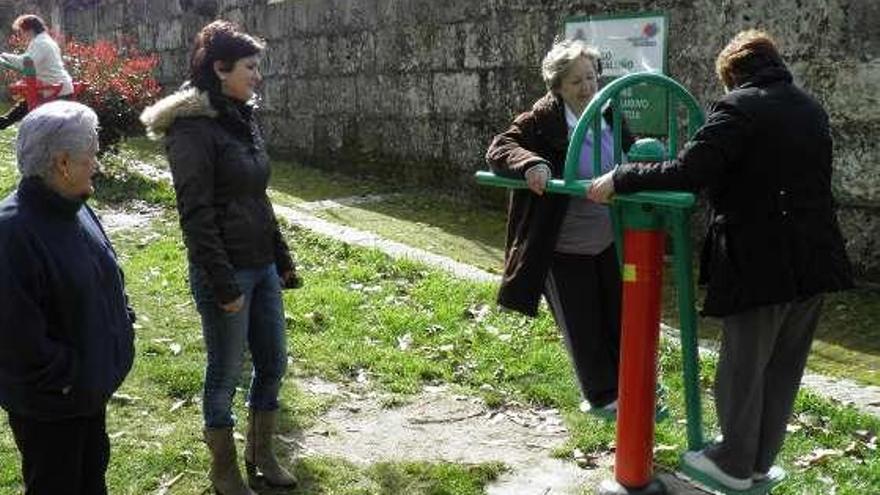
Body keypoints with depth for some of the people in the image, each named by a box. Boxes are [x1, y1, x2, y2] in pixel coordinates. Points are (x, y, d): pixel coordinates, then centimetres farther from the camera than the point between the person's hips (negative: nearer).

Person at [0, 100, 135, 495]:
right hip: (47, 404, -8)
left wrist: (122, 323, 5)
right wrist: (66, 376, -19)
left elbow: (108, 278, 15)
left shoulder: (73, 209, 2)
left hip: (91, 385, 8)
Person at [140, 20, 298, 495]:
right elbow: (196, 214, -18)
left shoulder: (243, 118, 9)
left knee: (273, 363, 16)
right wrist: (223, 284, -19)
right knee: (225, 374, 7)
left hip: (262, 267, 8)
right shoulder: (193, 127, -16)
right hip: (226, 272, -8)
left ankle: (261, 454, 35)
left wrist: (282, 258, 16)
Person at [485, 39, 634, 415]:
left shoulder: (610, 115, 3)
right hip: (564, 248, -5)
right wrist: (530, 163, -37)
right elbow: (499, 149, -19)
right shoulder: (542, 120, -15)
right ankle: (603, 397, 28)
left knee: (620, 317, 16)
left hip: (610, 241, 5)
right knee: (582, 327, 8)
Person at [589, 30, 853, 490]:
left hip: (761, 264, -7)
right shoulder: (811, 109, 12)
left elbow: (686, 172, -24)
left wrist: (621, 178, -15)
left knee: (742, 366, 9)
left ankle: (735, 465, 24)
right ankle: (760, 459, 32)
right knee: (783, 367, 17)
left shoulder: (739, 107, -13)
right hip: (813, 261, 7)